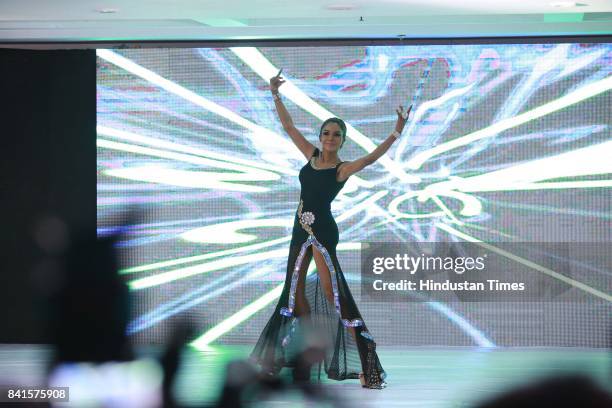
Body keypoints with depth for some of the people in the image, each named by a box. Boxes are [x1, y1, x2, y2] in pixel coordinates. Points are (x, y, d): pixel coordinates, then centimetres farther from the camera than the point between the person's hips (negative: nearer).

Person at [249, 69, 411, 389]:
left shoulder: (343, 169, -7)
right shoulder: (311, 155, 9)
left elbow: (371, 158, -24)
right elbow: (288, 127, 13)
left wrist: (396, 134, -35)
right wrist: (276, 96, 9)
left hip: (323, 230, -7)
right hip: (301, 230, 7)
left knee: (332, 289, -14)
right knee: (296, 290, 11)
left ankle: (363, 361, -17)